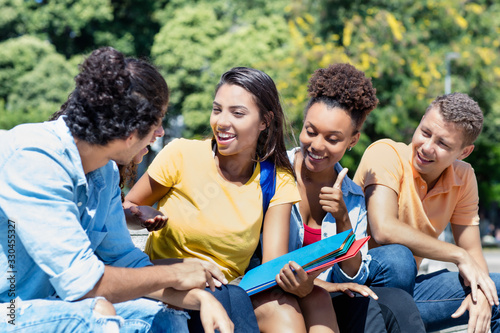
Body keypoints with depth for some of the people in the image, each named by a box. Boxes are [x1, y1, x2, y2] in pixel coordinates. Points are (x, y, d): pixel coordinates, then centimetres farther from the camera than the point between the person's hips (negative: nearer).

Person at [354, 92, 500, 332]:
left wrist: (479, 291, -20)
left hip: (403, 286, 5)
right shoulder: (386, 154, -17)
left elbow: (472, 252, 3)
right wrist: (459, 256, -23)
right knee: (397, 258, -37)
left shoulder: (463, 178, 2)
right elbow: (383, 230, -30)